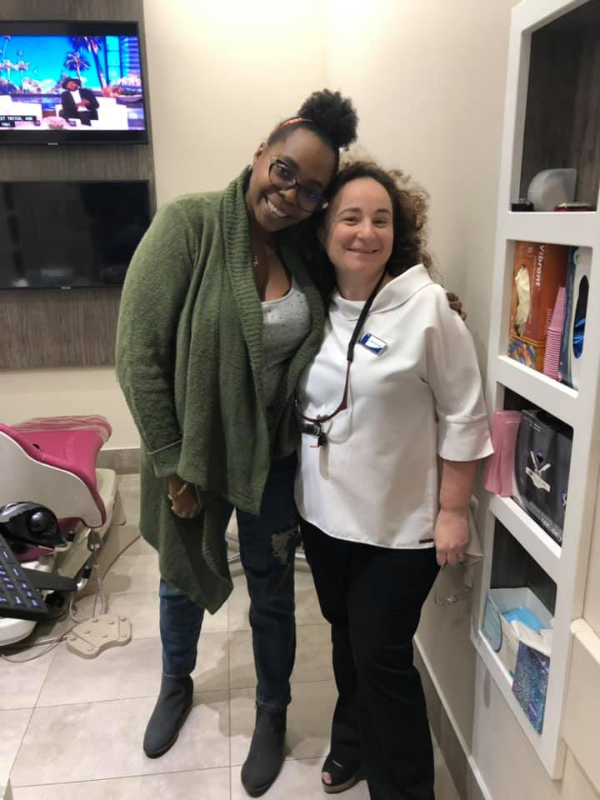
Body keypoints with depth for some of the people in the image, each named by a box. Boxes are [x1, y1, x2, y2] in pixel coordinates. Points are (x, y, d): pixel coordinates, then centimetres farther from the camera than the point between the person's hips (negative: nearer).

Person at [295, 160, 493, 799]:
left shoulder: (427, 308, -16)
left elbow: (463, 418, -11)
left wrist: (452, 511, -10)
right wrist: (293, 491, 12)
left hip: (398, 526, -5)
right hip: (323, 514, 5)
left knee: (382, 658, 6)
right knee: (346, 639, 22)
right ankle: (353, 743, 49)